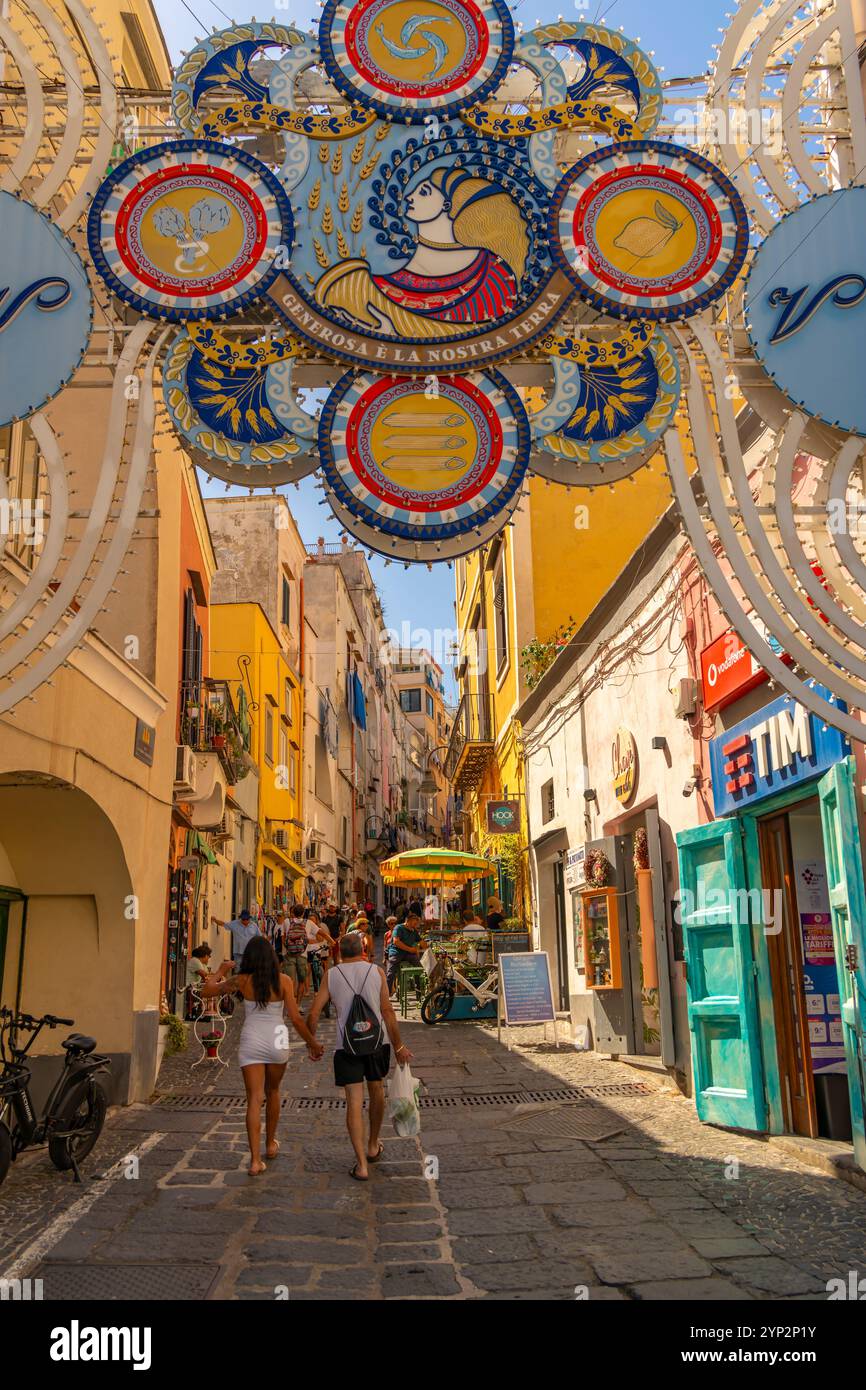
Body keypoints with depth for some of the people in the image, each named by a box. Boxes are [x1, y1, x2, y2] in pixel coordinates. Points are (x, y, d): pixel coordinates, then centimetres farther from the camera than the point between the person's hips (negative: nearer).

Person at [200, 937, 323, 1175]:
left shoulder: (242, 981, -5)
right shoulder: (283, 981, -7)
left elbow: (206, 991, 4)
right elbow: (296, 1019, -8)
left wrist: (221, 971, 20)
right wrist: (312, 1043, 4)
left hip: (251, 1043, -1)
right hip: (277, 1042, 1)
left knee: (254, 1099, 1)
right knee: (272, 1092, 23)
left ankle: (255, 1160, -8)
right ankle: (270, 1144, 37)